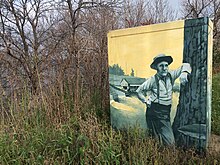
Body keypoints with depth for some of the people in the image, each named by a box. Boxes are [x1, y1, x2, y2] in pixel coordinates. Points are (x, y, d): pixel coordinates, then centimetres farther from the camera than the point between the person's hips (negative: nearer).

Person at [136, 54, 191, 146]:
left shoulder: (171, 75, 1)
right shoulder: (153, 80, -10)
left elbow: (185, 65, 5)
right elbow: (139, 91, 1)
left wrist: (184, 72, -15)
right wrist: (146, 101, -2)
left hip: (166, 112, 5)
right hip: (155, 111, -5)